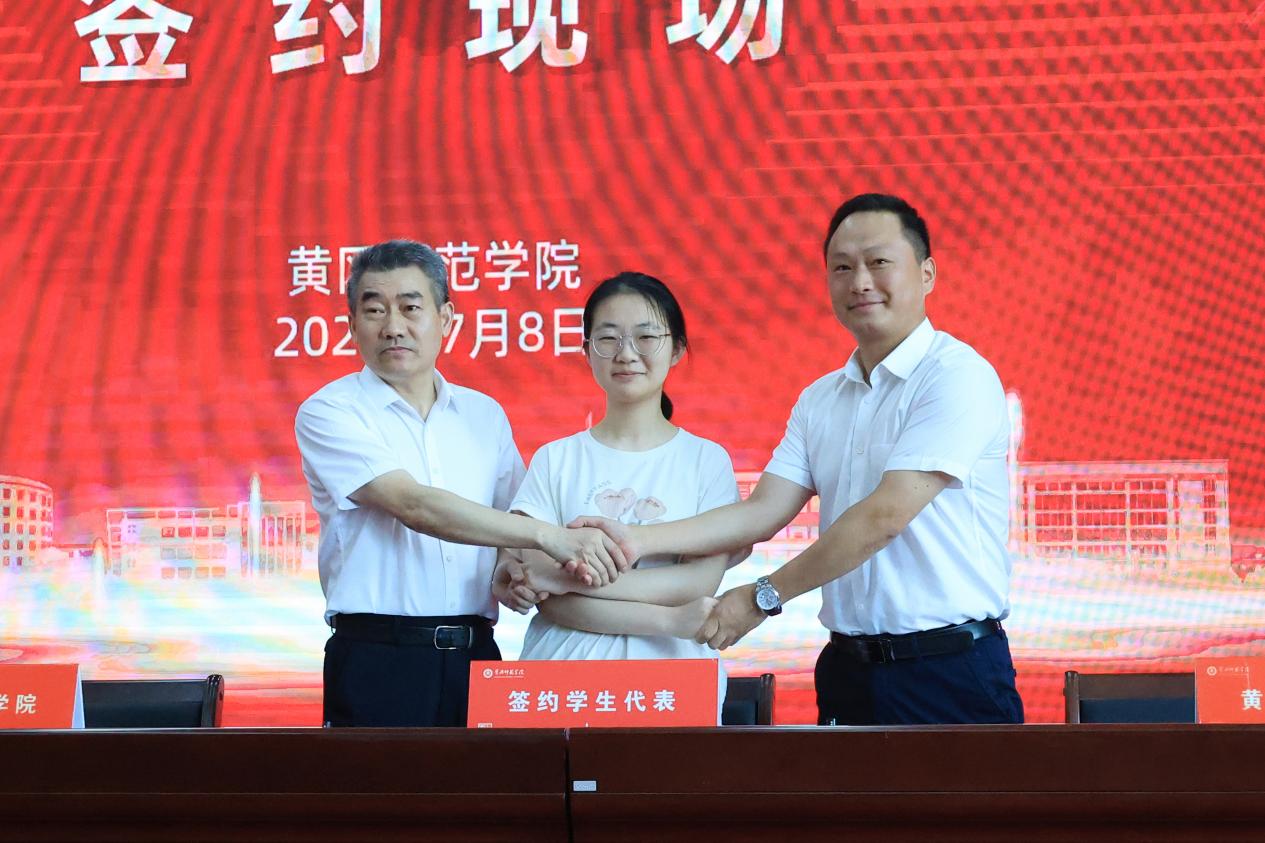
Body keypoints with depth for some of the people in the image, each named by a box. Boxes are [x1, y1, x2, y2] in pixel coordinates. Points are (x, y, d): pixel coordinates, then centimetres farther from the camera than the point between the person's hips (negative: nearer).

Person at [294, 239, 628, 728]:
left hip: (476, 655, 4)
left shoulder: (484, 415, 13)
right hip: (377, 663, -4)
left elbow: (514, 519, 21)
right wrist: (548, 536, -20)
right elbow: (415, 507, -15)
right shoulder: (328, 413, -3)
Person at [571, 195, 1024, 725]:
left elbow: (885, 515, -17)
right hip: (847, 664, 6)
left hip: (949, 673, -6)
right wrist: (639, 540, -6)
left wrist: (764, 597, -11)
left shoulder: (957, 376, -10)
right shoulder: (819, 400, 14)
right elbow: (763, 512, 7)